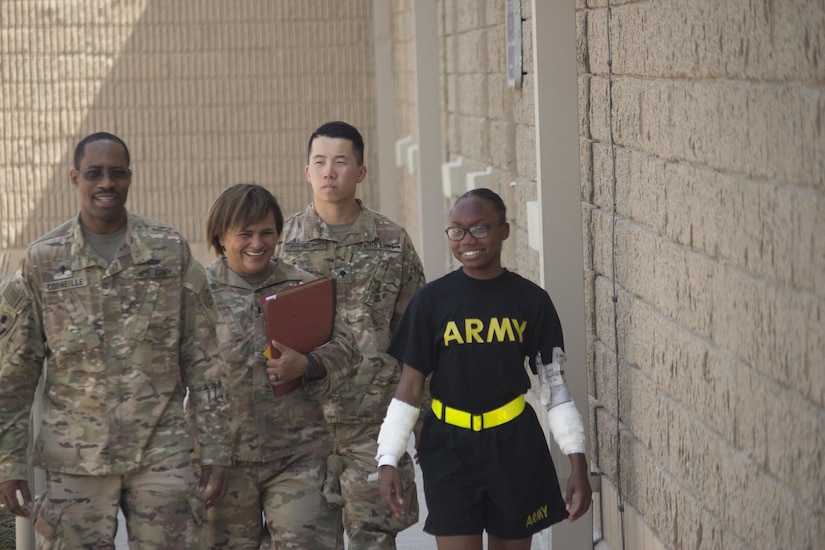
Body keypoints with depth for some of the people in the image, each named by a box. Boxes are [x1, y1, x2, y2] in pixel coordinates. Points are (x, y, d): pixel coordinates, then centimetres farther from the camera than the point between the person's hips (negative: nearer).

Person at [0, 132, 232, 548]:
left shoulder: (171, 252, 4)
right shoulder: (42, 261, 3)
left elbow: (202, 360, 5)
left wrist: (216, 449, 0)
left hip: (162, 455, 0)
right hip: (74, 462, 0)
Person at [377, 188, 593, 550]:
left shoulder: (531, 300, -1)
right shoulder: (432, 300, -3)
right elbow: (410, 386, 1)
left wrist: (577, 461, -1)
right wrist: (387, 460, -5)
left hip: (514, 446, 1)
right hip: (450, 446, -1)